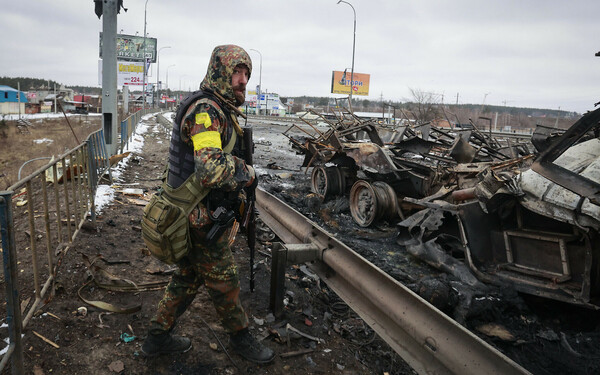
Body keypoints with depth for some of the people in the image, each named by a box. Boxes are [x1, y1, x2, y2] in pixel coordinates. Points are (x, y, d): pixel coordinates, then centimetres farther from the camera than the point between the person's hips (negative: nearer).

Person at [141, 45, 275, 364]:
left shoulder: (221, 109, 11)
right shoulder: (206, 110, -23)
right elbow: (212, 170, -38)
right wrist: (247, 174, -20)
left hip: (192, 214, 10)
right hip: (202, 220, -10)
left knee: (188, 277, 21)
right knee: (224, 281, 10)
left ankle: (158, 336, 37)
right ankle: (240, 337, 32)